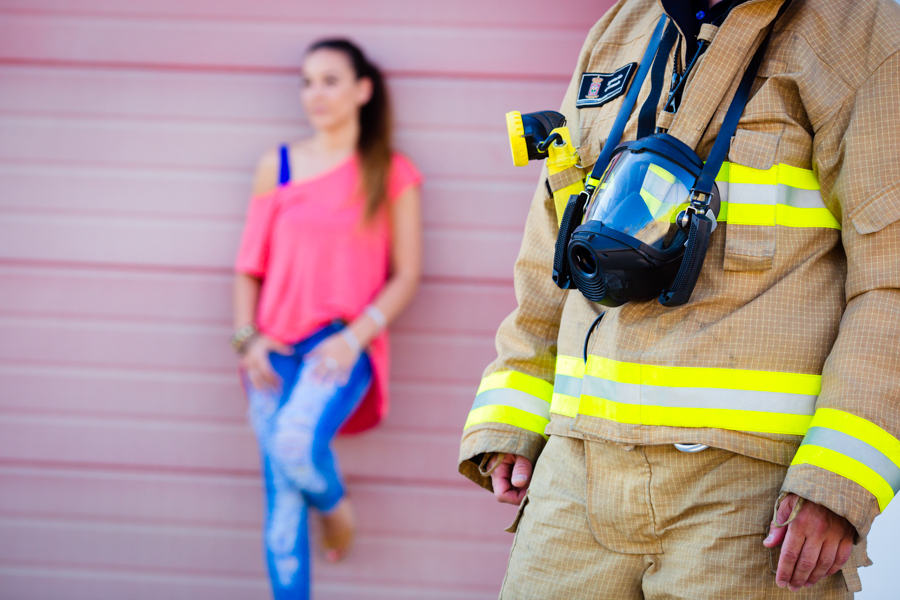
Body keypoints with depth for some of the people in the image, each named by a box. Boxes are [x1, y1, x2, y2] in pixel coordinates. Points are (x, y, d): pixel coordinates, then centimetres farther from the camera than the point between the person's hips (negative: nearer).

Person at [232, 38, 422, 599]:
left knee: (296, 443, -29)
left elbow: (407, 273, 1)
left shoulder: (393, 173, 2)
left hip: (342, 346, -3)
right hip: (277, 350, 3)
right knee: (282, 504, 1)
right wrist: (248, 338, -2)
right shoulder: (277, 166, 9)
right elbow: (250, 265, 12)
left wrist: (355, 335, -12)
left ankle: (336, 502, 5)